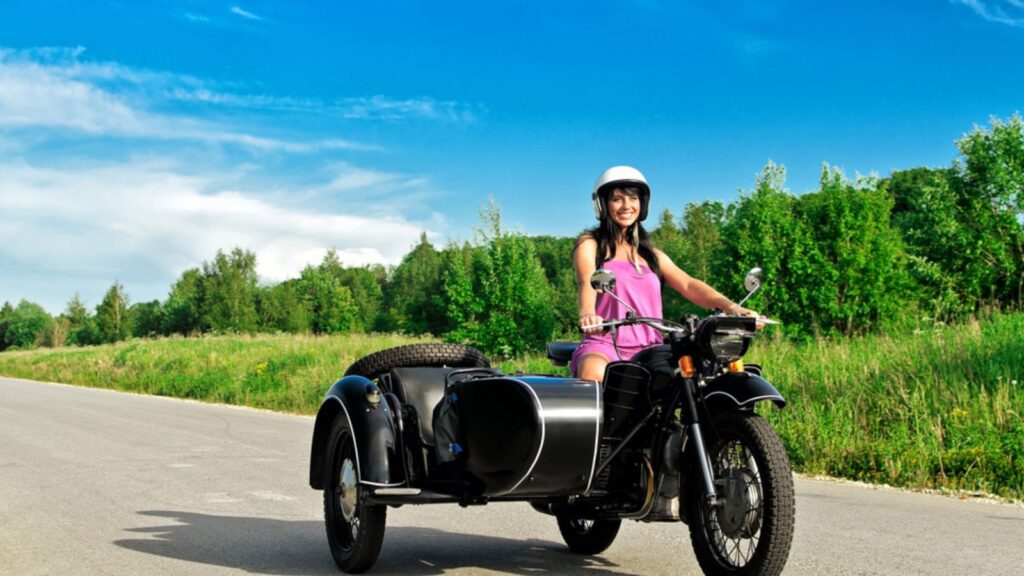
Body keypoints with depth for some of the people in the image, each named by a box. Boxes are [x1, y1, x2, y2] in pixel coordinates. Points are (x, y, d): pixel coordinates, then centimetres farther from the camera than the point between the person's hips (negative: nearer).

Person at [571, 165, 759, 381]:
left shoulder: (652, 254, 24)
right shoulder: (590, 244, 10)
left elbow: (688, 285, 8)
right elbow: (587, 282, -11)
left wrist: (732, 307, -12)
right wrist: (587, 314, -36)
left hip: (650, 350, 4)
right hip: (604, 345, -4)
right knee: (594, 372, -38)